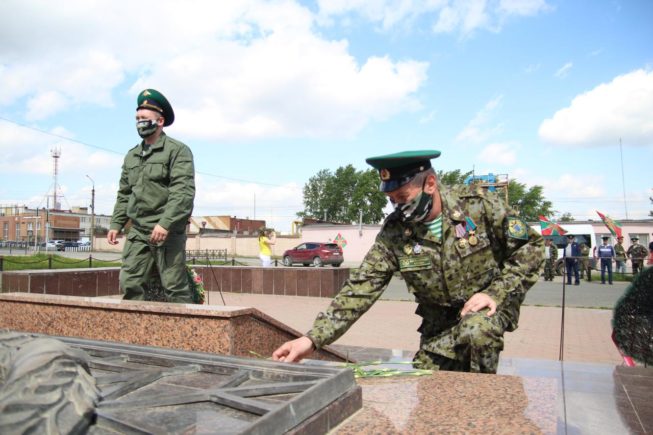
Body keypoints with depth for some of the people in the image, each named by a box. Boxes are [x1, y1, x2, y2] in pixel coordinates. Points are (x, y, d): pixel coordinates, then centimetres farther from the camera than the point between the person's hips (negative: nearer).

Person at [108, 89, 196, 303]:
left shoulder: (178, 151, -2)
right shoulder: (131, 155, 20)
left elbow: (183, 191, -14)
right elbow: (124, 194, 25)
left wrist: (165, 223, -23)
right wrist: (116, 224, 14)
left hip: (167, 231, -6)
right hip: (137, 232, 7)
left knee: (175, 288, -5)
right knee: (130, 284, 2)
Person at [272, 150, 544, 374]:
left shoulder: (480, 205, -18)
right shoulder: (393, 232, -15)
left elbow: (531, 247, -9)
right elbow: (361, 289, -19)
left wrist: (496, 293, -22)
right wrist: (313, 339, -29)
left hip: (489, 306, -2)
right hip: (440, 323, 3)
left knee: (476, 331, -33)